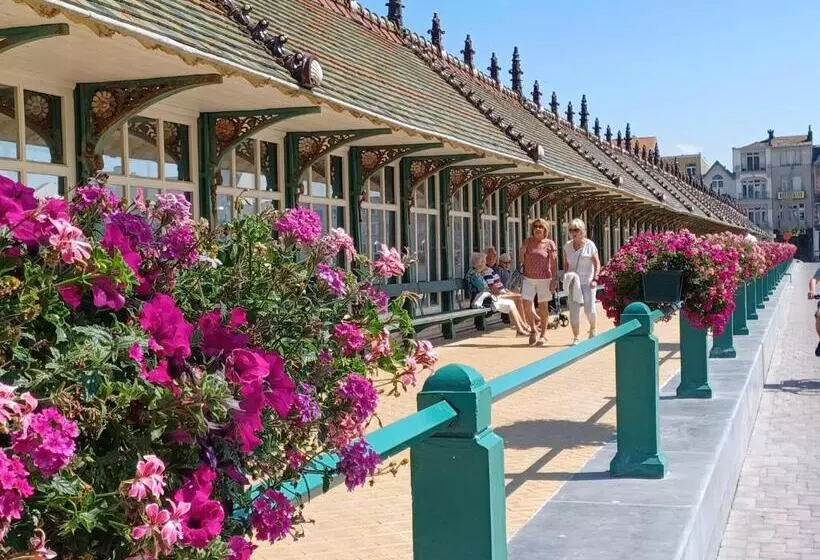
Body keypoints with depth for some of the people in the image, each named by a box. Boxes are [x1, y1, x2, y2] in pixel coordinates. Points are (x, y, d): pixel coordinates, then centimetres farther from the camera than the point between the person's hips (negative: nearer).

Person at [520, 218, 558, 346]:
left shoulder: (550, 244, -2)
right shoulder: (528, 241, 6)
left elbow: (554, 263, -2)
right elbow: (522, 259, 11)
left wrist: (553, 280, -8)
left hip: (544, 279, -2)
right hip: (528, 278, 2)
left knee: (543, 307, 7)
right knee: (527, 305, -8)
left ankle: (543, 334, 18)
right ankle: (533, 330, 13)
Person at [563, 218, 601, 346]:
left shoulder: (589, 245, -2)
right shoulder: (567, 246, 9)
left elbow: (597, 264, -2)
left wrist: (595, 279, -12)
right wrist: (565, 279, 3)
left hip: (587, 281, -3)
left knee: (589, 309, -9)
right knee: (573, 310, -2)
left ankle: (593, 329, 21)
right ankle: (575, 338, 5)